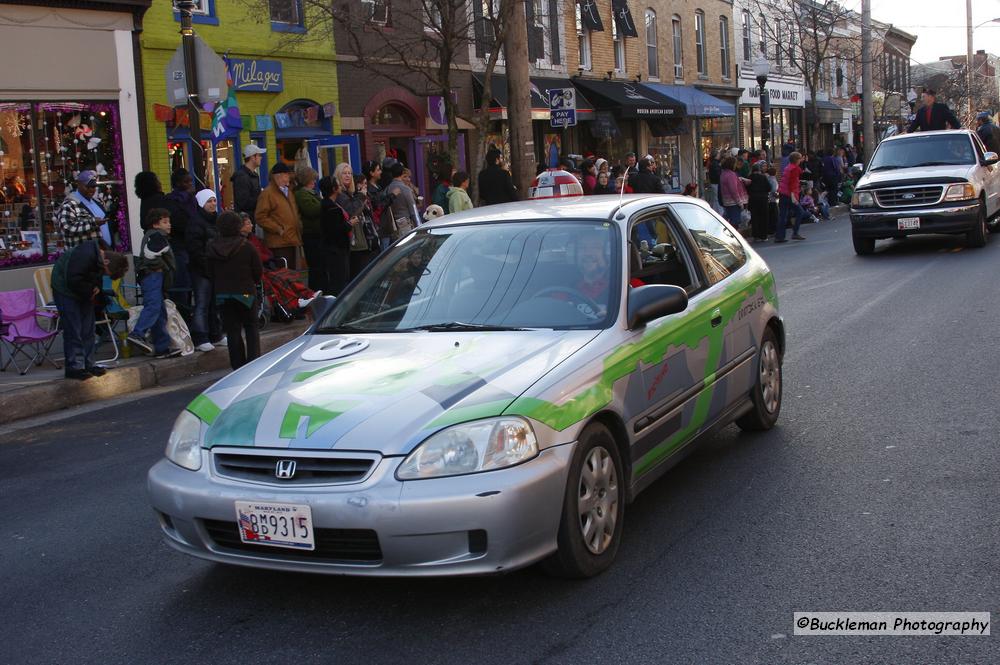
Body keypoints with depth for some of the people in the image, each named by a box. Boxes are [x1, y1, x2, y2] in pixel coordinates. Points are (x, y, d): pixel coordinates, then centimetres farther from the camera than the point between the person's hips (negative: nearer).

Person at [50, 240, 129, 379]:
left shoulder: (100, 259, -2)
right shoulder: (86, 255, -30)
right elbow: (73, 280, -30)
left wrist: (96, 290, -10)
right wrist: (91, 290, -19)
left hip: (84, 293, 8)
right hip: (65, 290, -8)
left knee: (88, 329, 7)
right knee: (73, 330, -9)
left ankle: (88, 364, 13)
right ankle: (74, 367, -6)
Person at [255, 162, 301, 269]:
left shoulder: (288, 192, 21)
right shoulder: (267, 193, -6)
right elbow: (260, 217, -13)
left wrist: (298, 226, 16)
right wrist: (278, 229, -15)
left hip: (292, 240, 9)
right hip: (279, 243, -8)